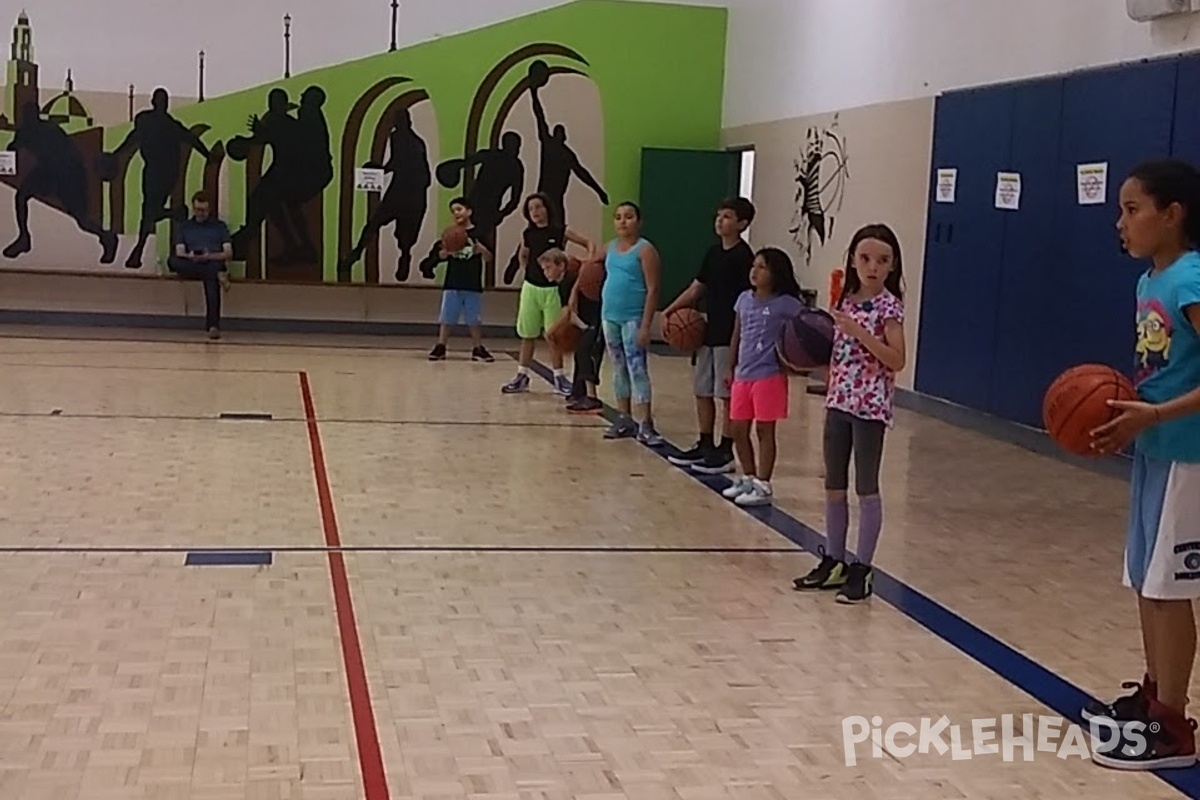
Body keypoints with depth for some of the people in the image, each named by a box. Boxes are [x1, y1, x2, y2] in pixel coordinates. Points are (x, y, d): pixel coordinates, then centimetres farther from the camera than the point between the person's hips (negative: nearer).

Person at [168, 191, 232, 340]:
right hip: (191, 266, 2)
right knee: (172, 260, -33)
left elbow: (228, 253, 8)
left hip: (214, 263, -2)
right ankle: (219, 274, -39)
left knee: (211, 279, -40)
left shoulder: (219, 226, 22)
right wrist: (190, 256, -17)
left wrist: (209, 256, -12)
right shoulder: (184, 227, 23)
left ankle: (213, 325, -52)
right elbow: (180, 253, 8)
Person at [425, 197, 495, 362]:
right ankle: (440, 347, 10)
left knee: (475, 319, 7)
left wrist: (482, 249, -22)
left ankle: (478, 349, 16)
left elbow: (489, 259, -1)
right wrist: (447, 250, -17)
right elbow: (441, 255, 5)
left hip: (473, 285, -1)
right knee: (446, 318, 4)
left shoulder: (478, 234, -1)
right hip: (452, 283, 1)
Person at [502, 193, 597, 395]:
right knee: (527, 335, 8)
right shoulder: (528, 234, 2)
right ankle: (522, 376, 14)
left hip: (552, 289, -3)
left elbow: (589, 244, -5)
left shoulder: (561, 232, -8)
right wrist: (531, 271, 8)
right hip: (531, 287, 3)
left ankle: (559, 378, 11)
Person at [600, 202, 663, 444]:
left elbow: (652, 289, -12)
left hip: (633, 319, -7)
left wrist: (646, 325, -18)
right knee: (619, 370, 12)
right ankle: (624, 419, 21)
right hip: (610, 317, 7)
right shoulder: (611, 247, 11)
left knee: (637, 370, -9)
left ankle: (644, 425, -10)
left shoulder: (645, 250, -8)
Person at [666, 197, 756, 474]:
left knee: (727, 394, -1)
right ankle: (705, 446, 25)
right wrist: (671, 310, 7)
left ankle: (725, 452, 6)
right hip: (708, 332, 8)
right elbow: (697, 287, 18)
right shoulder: (713, 252, 11)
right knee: (702, 391, 13)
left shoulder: (743, 257, -12)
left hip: (729, 336, -8)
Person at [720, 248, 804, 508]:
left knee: (764, 430, 1)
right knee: (739, 430, 11)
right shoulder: (744, 299, 8)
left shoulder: (786, 304, -10)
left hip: (769, 375, -6)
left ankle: (762, 486, 9)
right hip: (743, 374, 6)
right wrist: (730, 368, 16)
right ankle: (748, 478, 27)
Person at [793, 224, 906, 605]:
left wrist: (860, 332, -24)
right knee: (833, 486, 12)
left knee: (866, 488, 0)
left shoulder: (889, 305, -10)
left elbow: (897, 360, -18)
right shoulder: (846, 301, 9)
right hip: (838, 401, 7)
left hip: (870, 406, -7)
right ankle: (834, 561, 23)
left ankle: (861, 570, 7)